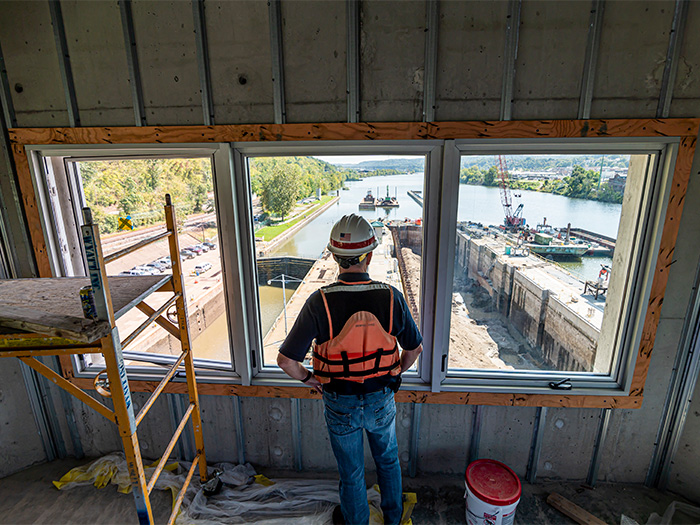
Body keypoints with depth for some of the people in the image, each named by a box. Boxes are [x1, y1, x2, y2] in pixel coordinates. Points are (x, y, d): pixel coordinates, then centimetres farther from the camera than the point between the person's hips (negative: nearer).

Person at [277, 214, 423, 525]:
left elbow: (286, 360, -21)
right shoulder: (391, 297, -20)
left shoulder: (320, 302, -26)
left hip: (340, 403, -1)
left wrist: (308, 379, -1)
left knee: (351, 471, 24)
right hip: (381, 399, 2)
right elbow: (415, 348, -7)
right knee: (388, 459, 30)